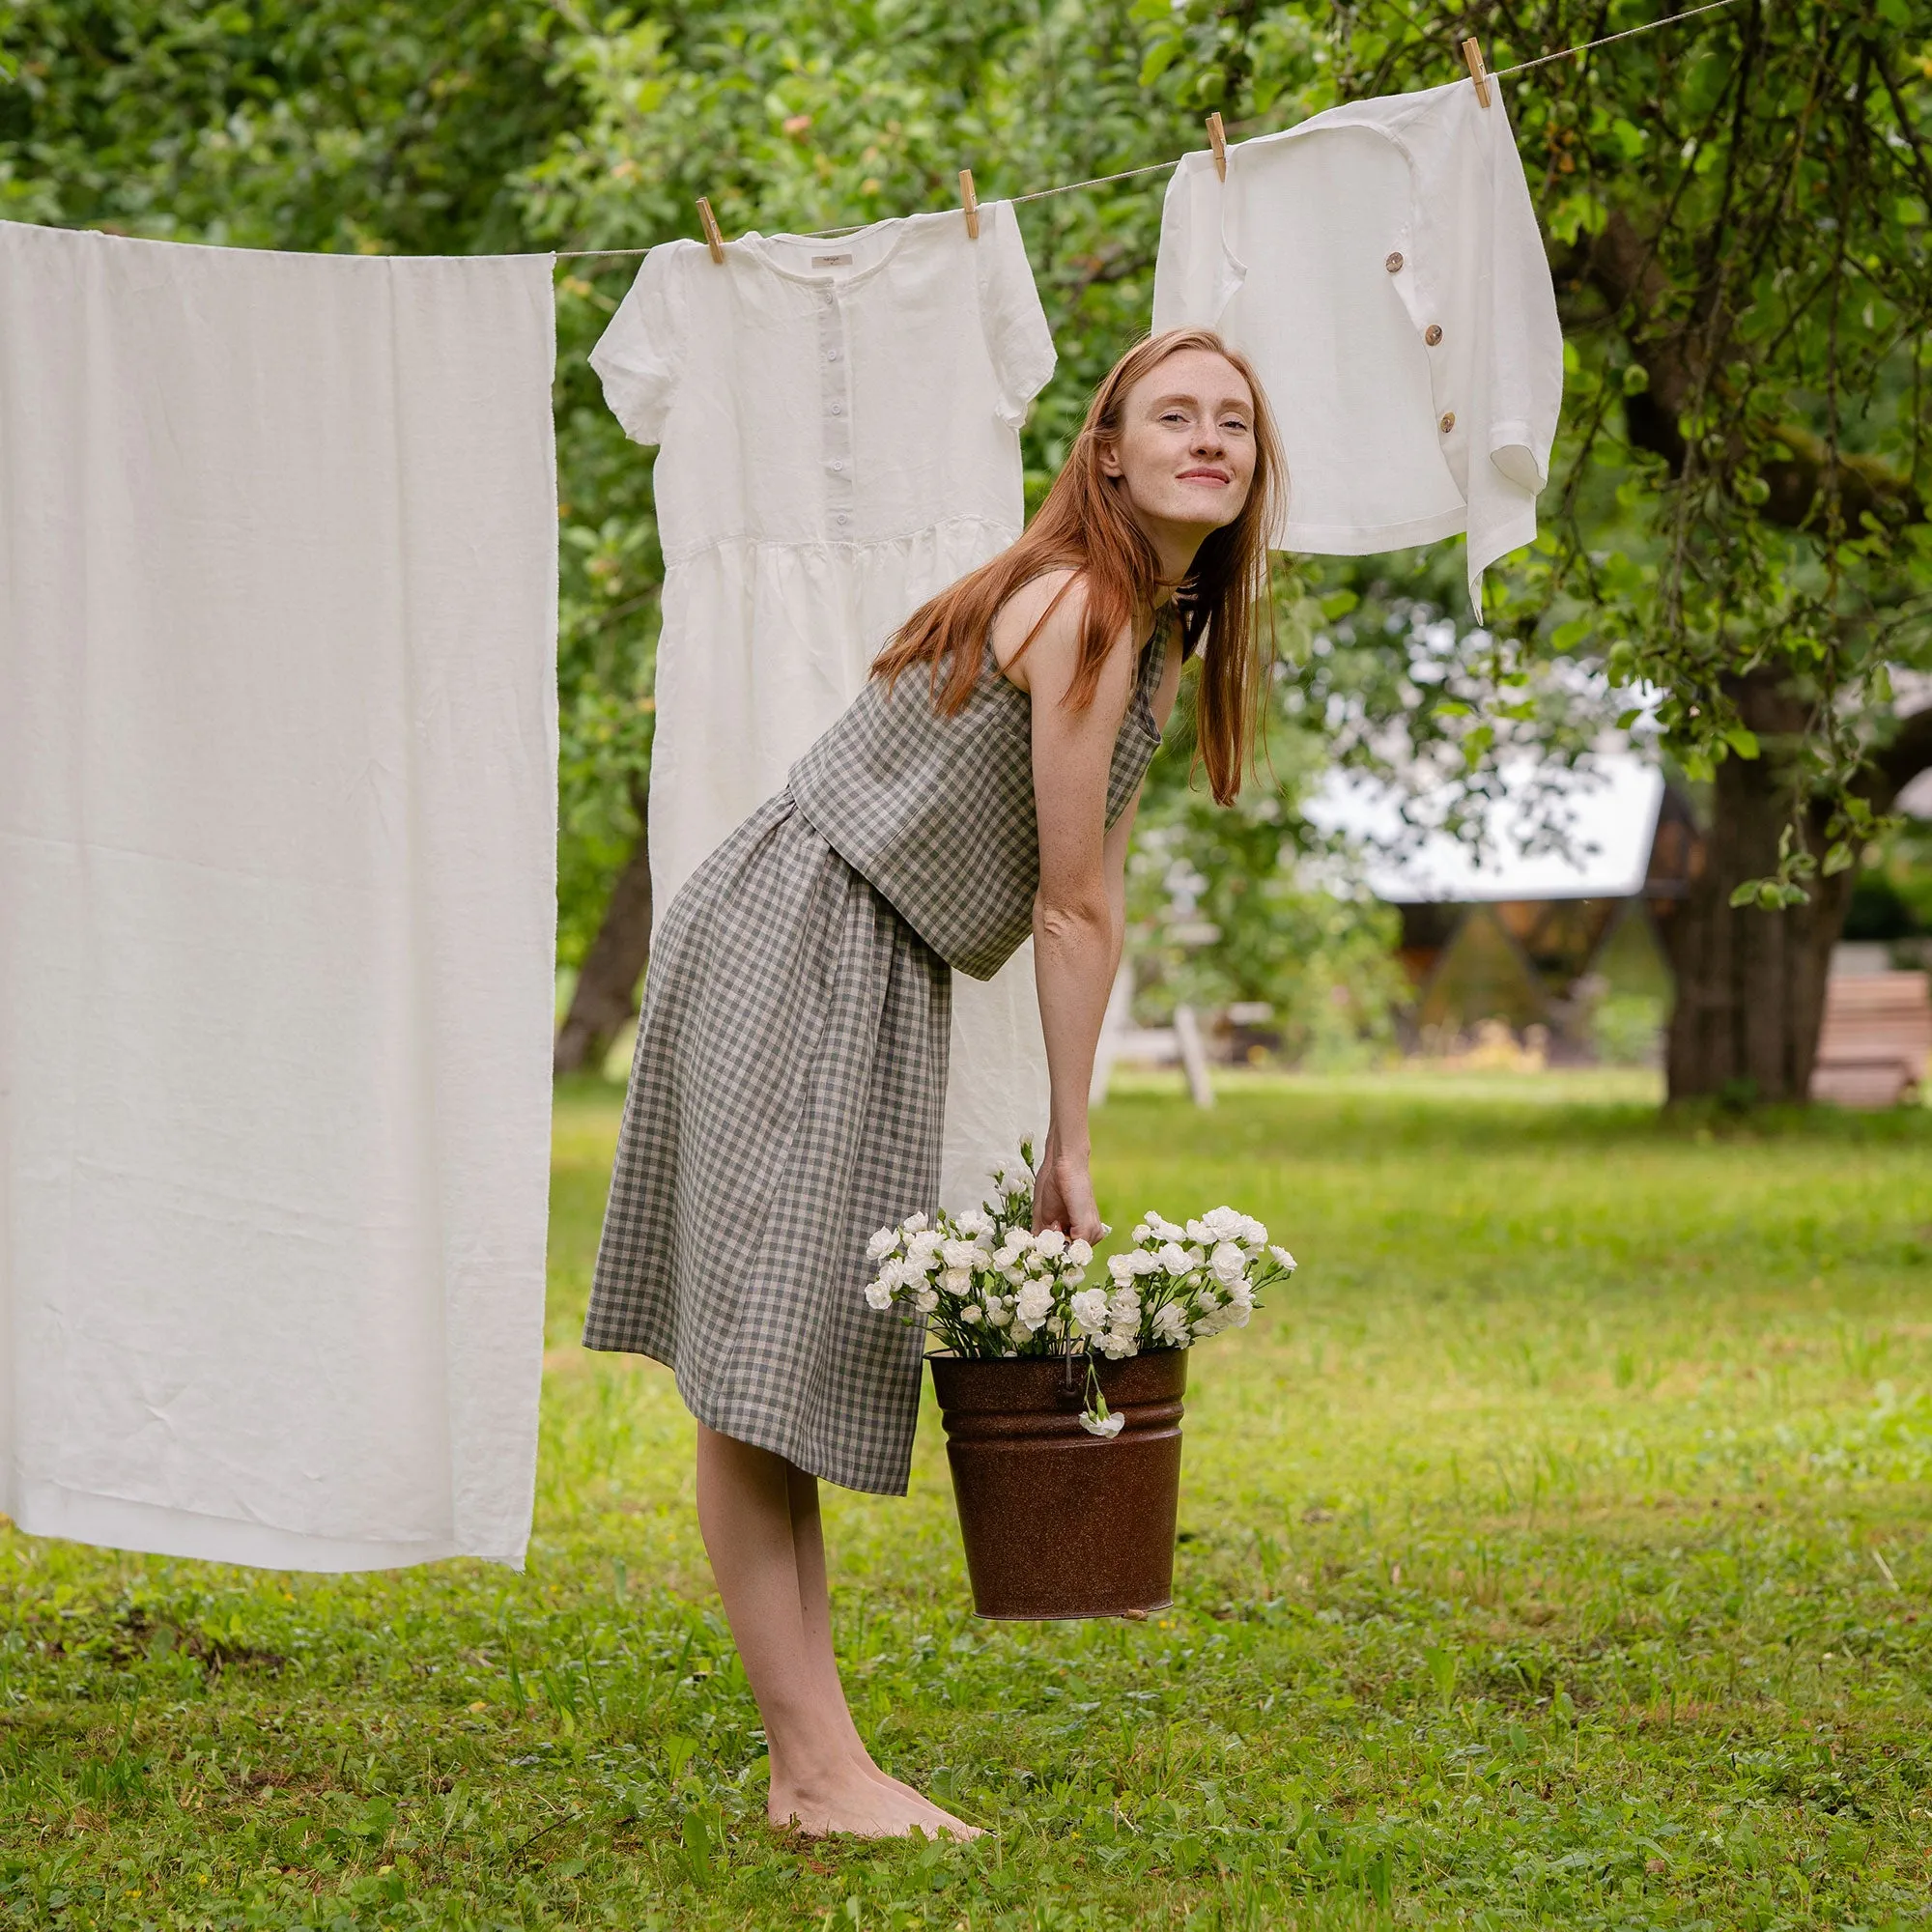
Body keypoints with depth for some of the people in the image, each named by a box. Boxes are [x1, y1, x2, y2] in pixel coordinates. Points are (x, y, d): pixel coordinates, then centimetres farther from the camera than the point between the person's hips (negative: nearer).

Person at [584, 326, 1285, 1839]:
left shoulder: (1159, 628, 13)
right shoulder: (1079, 606, -16)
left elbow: (1097, 898, 12)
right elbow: (1071, 909, -14)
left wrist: (1067, 1146, 8)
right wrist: (1073, 1146, -7)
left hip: (878, 989, 10)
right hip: (785, 958, -10)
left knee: (821, 1361, 8)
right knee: (758, 1368, -9)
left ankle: (812, 1764, 9)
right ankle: (822, 1768, -12)